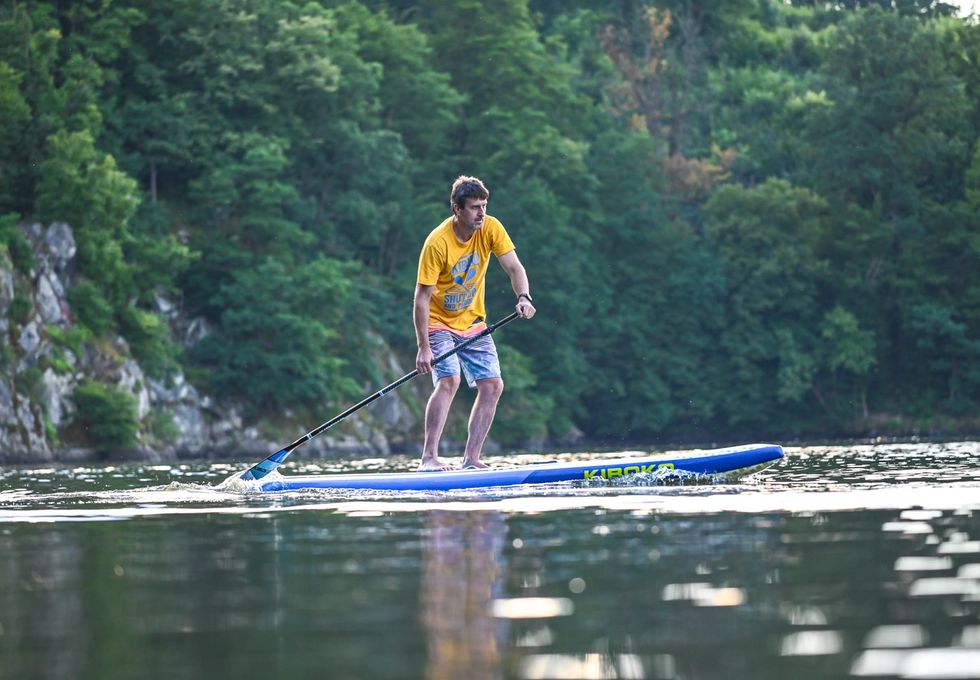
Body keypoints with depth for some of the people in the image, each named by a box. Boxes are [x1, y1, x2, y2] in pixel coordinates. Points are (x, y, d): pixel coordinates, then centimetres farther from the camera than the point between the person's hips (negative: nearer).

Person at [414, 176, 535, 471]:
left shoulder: (490, 228, -11)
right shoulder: (438, 242, -25)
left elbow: (514, 267, -14)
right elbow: (422, 296, -23)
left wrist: (524, 297, -36)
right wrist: (424, 347, -27)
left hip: (473, 323, 6)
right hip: (440, 323, -6)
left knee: (493, 386, -3)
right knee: (449, 381, -24)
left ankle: (470, 459, 2)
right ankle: (429, 458, -24)